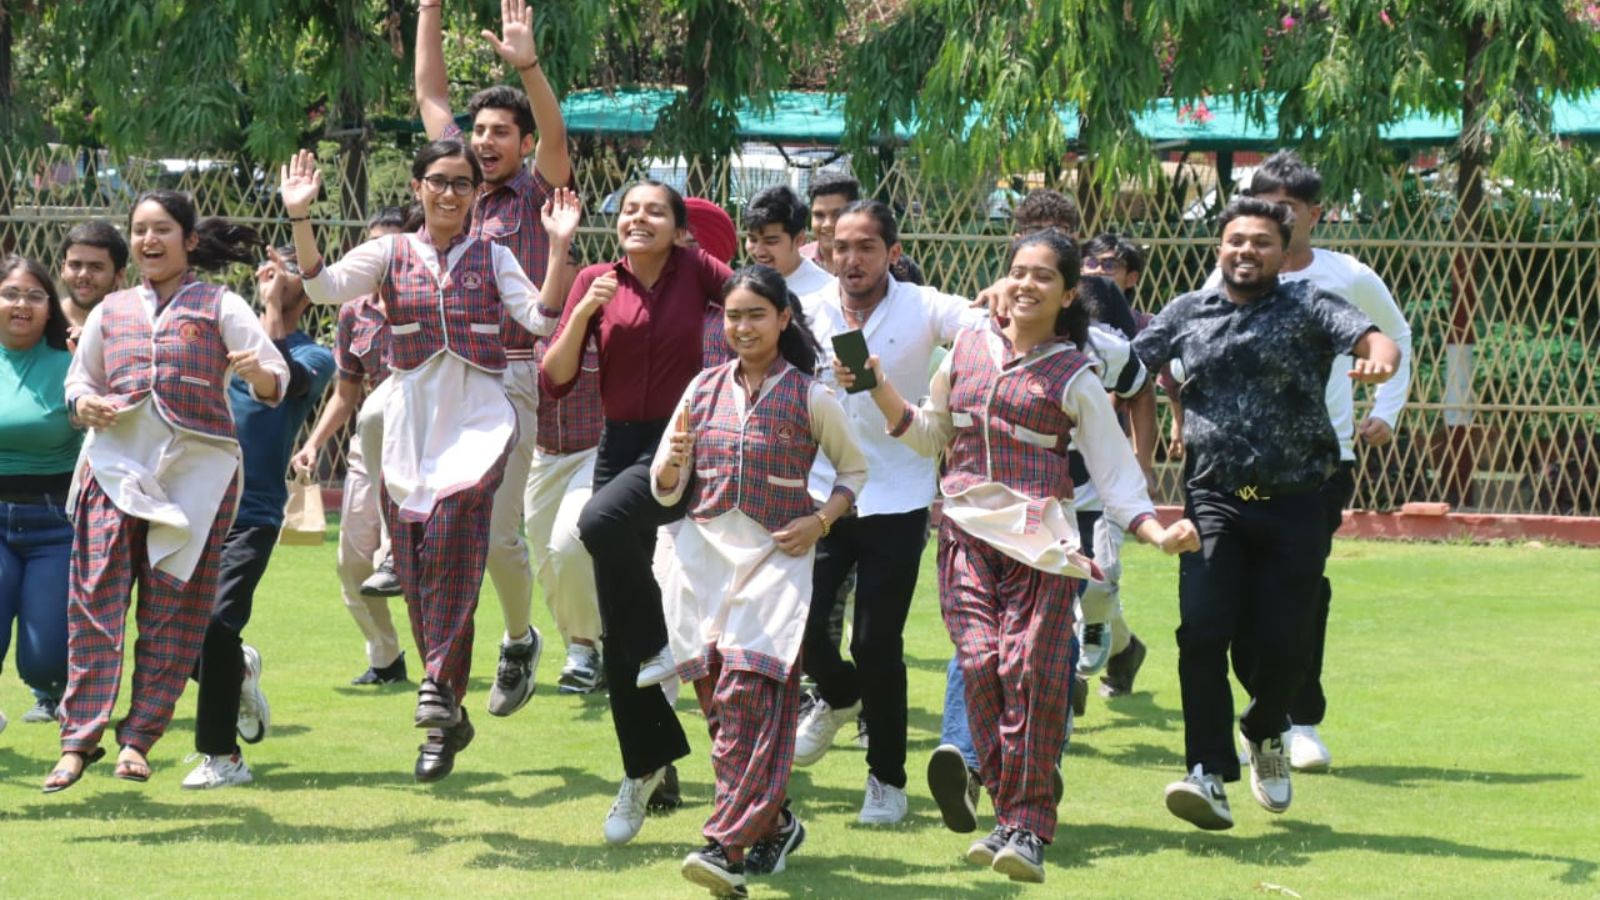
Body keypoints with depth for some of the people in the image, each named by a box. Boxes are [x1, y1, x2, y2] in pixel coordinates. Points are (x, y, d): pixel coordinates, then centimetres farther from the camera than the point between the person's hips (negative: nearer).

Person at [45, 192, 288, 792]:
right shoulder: (110, 312, 17)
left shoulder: (219, 306, 7)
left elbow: (277, 380, -2)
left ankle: (138, 739, 5)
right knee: (95, 601, -8)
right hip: (114, 464, 2)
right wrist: (83, 404, 0)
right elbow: (78, 377, 24)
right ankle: (79, 739, -8)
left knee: (174, 612, -2)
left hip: (195, 470, -2)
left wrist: (257, 372, -26)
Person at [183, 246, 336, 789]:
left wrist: (273, 312, -17)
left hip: (252, 514, -5)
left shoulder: (314, 356, 2)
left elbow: (286, 382, -20)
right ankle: (238, 669, 34)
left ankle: (222, 755, -7)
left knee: (218, 623, -18)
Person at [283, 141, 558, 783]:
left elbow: (541, 317, -3)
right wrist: (300, 218, -15)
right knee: (417, 578, 1)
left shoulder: (491, 257, 9)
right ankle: (449, 714, 13)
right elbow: (324, 286, -5)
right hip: (410, 420, 2)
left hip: (477, 421, -2)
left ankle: (440, 686, -27)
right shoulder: (391, 254, 10)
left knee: (449, 533, -29)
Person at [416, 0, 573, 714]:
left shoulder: (536, 193, 2)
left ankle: (520, 641, 21)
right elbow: (430, 95, 18)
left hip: (507, 378, -5)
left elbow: (556, 138, -18)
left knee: (498, 536, -4)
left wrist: (528, 68, -32)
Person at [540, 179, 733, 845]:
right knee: (616, 632, 5)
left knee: (602, 522, -35)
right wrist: (584, 311, -13)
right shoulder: (595, 282, 4)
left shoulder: (695, 271, -2)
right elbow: (554, 380, 0)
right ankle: (643, 770, 19)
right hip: (620, 445, 4)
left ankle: (657, 643, -10)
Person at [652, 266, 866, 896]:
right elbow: (665, 492, 10)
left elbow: (854, 470, 12)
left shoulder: (809, 397, 0)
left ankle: (729, 845, -19)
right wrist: (672, 462, -13)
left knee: (746, 696, -17)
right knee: (716, 697, 3)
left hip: (774, 561, -4)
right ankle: (774, 823, 19)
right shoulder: (704, 389, 8)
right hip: (703, 555, 4)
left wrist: (819, 521, -5)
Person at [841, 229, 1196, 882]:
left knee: (1032, 672, -13)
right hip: (966, 532, 3)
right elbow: (929, 435, 24)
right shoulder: (969, 347, 14)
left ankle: (1025, 825, -6)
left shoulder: (1073, 376, 5)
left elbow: (1113, 468, 4)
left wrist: (1155, 530, -11)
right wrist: (879, 390, 10)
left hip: (1038, 539, -3)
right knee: (980, 664, -11)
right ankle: (1013, 815, -3)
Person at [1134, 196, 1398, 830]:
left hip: (1293, 505, -1)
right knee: (1202, 634, -15)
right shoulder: (1188, 313, 11)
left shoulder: (1307, 308, 3)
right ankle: (1209, 774, -12)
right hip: (1214, 501, 1)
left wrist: (1379, 358, -35)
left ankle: (1264, 732, 33)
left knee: (1285, 641, 1)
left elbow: (1373, 337, -12)